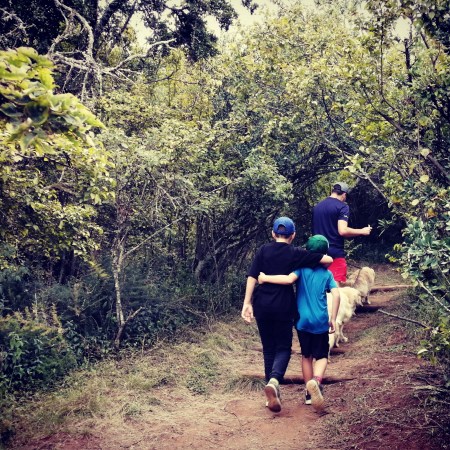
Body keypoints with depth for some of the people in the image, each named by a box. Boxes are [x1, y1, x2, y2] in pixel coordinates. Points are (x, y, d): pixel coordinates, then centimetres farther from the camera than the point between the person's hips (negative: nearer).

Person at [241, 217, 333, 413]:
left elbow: (252, 277, -4)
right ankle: (274, 381, -20)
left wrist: (247, 303, -3)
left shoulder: (263, 250, 5)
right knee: (283, 348, 7)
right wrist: (317, 258, 18)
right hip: (284, 307, -3)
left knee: (268, 348, 14)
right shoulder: (296, 254, -1)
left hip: (262, 305, 3)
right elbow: (328, 260, -4)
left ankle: (272, 393, 17)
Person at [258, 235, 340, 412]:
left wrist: (265, 278, -15)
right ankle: (316, 380, -23)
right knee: (321, 356, 8)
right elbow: (336, 294, -9)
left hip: (303, 320, 1)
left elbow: (289, 279, -22)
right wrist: (333, 318, -2)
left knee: (306, 355, 17)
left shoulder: (302, 268, -2)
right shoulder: (327, 273, 2)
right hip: (321, 322, 0)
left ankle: (309, 393, 22)